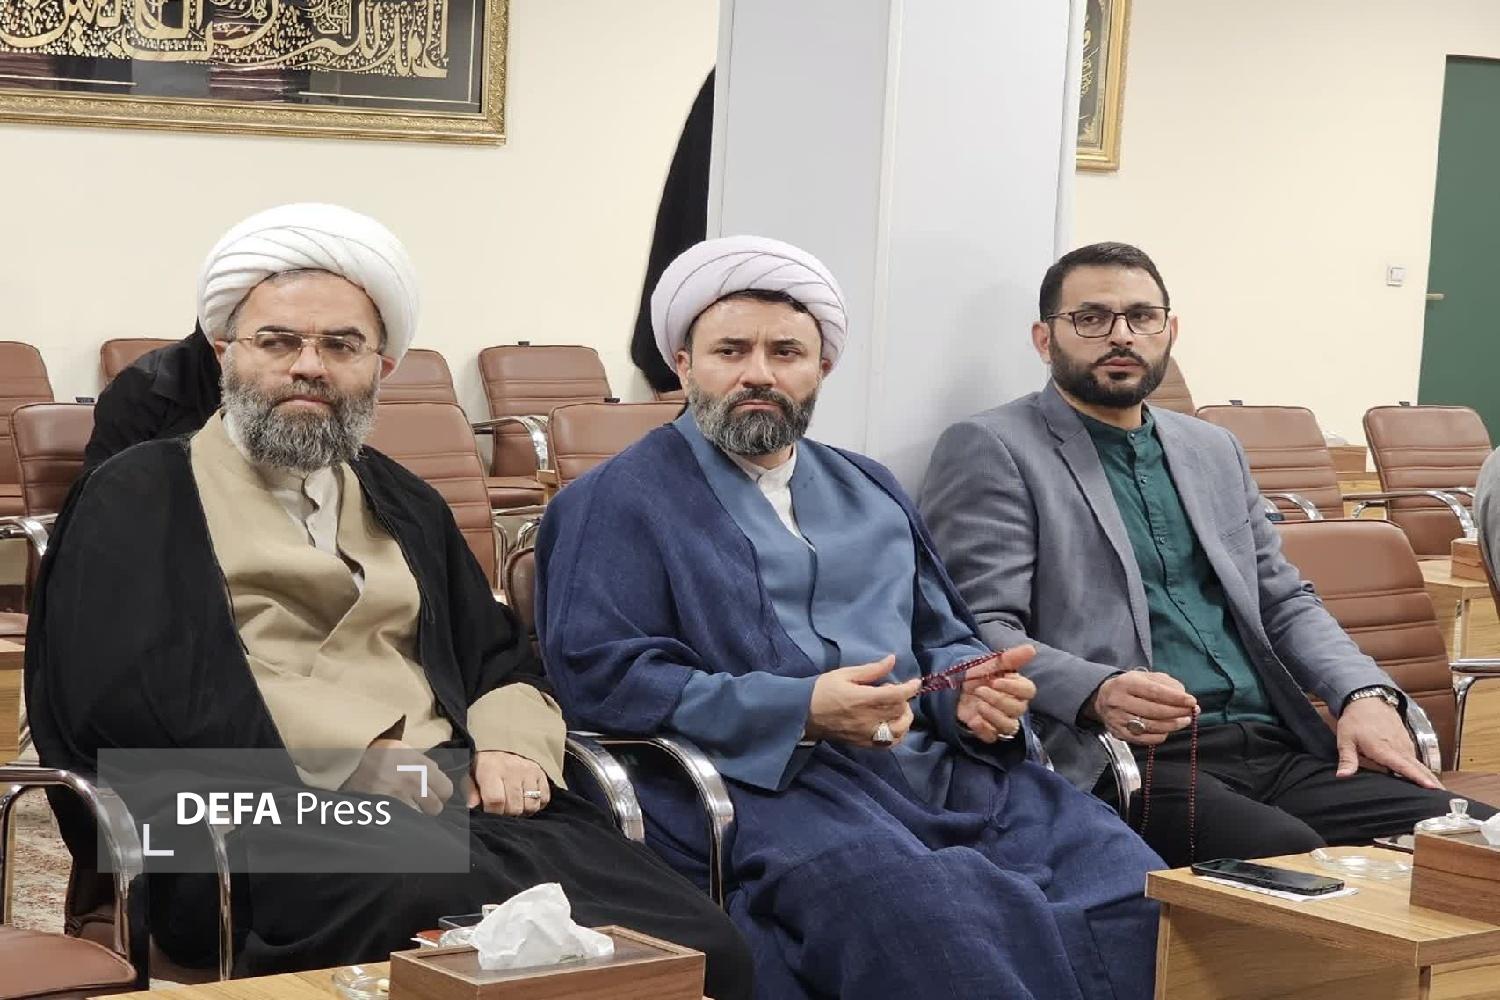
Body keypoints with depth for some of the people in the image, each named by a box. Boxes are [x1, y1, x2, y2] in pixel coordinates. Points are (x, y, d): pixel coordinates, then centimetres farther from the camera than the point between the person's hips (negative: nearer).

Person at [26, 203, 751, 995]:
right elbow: (118, 692, -5)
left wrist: (511, 746, 5)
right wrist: (350, 761, -10)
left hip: (449, 807, 6)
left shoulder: (405, 507, 28)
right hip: (261, 824, -5)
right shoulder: (139, 499, 10)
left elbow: (503, 662, 31)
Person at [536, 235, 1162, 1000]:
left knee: (1132, 884, -20)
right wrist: (799, 712, -16)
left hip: (937, 769, 6)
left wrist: (971, 693, -1)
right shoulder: (617, 502, 6)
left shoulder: (871, 492, 27)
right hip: (764, 782, -6)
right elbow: (599, 675, -6)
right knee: (934, 918, -37)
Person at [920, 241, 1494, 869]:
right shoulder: (990, 449, 3)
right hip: (1127, 762, -6)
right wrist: (1096, 694, -26)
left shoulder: (1214, 450, 24)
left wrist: (1365, 693, 5)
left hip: (1275, 747, 7)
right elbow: (981, 630, -7)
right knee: (1296, 857, -34)